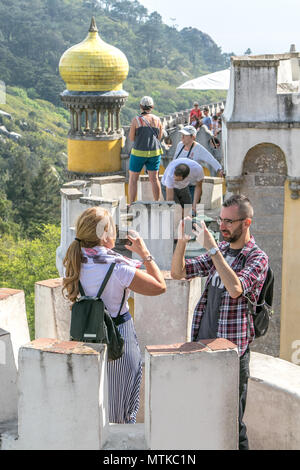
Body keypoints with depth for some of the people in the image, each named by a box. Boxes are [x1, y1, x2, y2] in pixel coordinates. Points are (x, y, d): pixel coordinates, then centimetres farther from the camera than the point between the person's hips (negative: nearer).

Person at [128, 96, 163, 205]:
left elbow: (131, 138, -4)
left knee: (133, 179, 7)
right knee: (154, 179, 11)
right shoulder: (157, 119, 0)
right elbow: (159, 137, 7)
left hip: (139, 152, -3)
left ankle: (131, 205, 5)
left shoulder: (136, 120, -10)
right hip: (154, 152, 3)